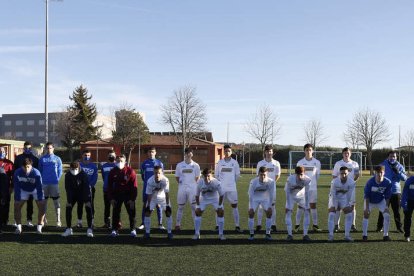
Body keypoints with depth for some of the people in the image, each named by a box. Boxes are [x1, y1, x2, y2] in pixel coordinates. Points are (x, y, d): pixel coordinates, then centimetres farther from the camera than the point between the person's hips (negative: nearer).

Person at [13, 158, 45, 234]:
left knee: (42, 206, -15)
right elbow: (17, 188, -19)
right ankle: (18, 226, 7)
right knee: (17, 206, -8)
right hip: (23, 190, 2)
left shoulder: (36, 173, -34)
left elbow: (39, 188, -30)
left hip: (35, 189, -2)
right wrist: (17, 200, -20)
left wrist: (40, 201, -31)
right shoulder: (17, 173, -27)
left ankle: (39, 226, -1)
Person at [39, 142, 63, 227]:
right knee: (44, 201, 8)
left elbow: (60, 171, 5)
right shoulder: (42, 159, 7)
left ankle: (58, 220, -3)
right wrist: (41, 180, 0)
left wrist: (57, 179, -4)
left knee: (56, 201, -3)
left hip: (54, 183, -2)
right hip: (44, 183, 2)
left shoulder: (57, 159, 4)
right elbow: (40, 170, 10)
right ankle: (43, 218, 17)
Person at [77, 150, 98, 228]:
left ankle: (91, 221, 10)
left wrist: (91, 185, -15)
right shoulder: (79, 165, 3)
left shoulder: (93, 166, 4)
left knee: (91, 205, 4)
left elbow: (95, 177, -1)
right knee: (80, 205, 5)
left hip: (90, 188, 0)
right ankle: (79, 221, 12)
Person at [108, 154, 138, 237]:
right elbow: (110, 186, 2)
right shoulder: (112, 172, -4)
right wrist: (111, 198, -2)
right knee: (116, 212, 3)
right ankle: (114, 230, 11)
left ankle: (133, 230, 11)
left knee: (131, 212, 0)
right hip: (117, 194, 2)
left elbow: (134, 186, -10)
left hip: (128, 194, -2)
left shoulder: (130, 171, -12)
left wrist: (132, 198, -12)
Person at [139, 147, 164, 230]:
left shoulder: (159, 163, 2)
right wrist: (146, 181, 12)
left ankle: (160, 224, 7)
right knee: (145, 204, 4)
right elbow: (142, 175, 14)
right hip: (146, 186, 1)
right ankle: (143, 223, 10)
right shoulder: (144, 163, 5)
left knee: (158, 205, 2)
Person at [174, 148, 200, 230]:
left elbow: (197, 177, 10)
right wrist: (181, 183, 1)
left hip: (192, 189, -1)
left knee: (194, 207, -3)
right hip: (182, 189, 1)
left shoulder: (195, 165, 3)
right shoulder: (179, 165, 4)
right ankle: (177, 224, 15)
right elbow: (177, 177, 11)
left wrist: (192, 184, 1)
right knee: (180, 207, 7)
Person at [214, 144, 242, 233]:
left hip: (232, 188, 0)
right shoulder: (220, 162, 3)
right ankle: (218, 225, 13)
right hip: (221, 188, 0)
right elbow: (216, 174, 11)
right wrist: (221, 183, 10)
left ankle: (237, 226, 5)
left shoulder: (234, 162, 2)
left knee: (234, 206, 0)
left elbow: (237, 175, 11)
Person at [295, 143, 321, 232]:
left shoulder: (317, 162, 2)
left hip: (313, 188, 1)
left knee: (313, 205, 5)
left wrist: (314, 183, 9)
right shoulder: (300, 162, 0)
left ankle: (315, 225, 10)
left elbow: (317, 175, 10)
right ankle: (297, 224, 9)